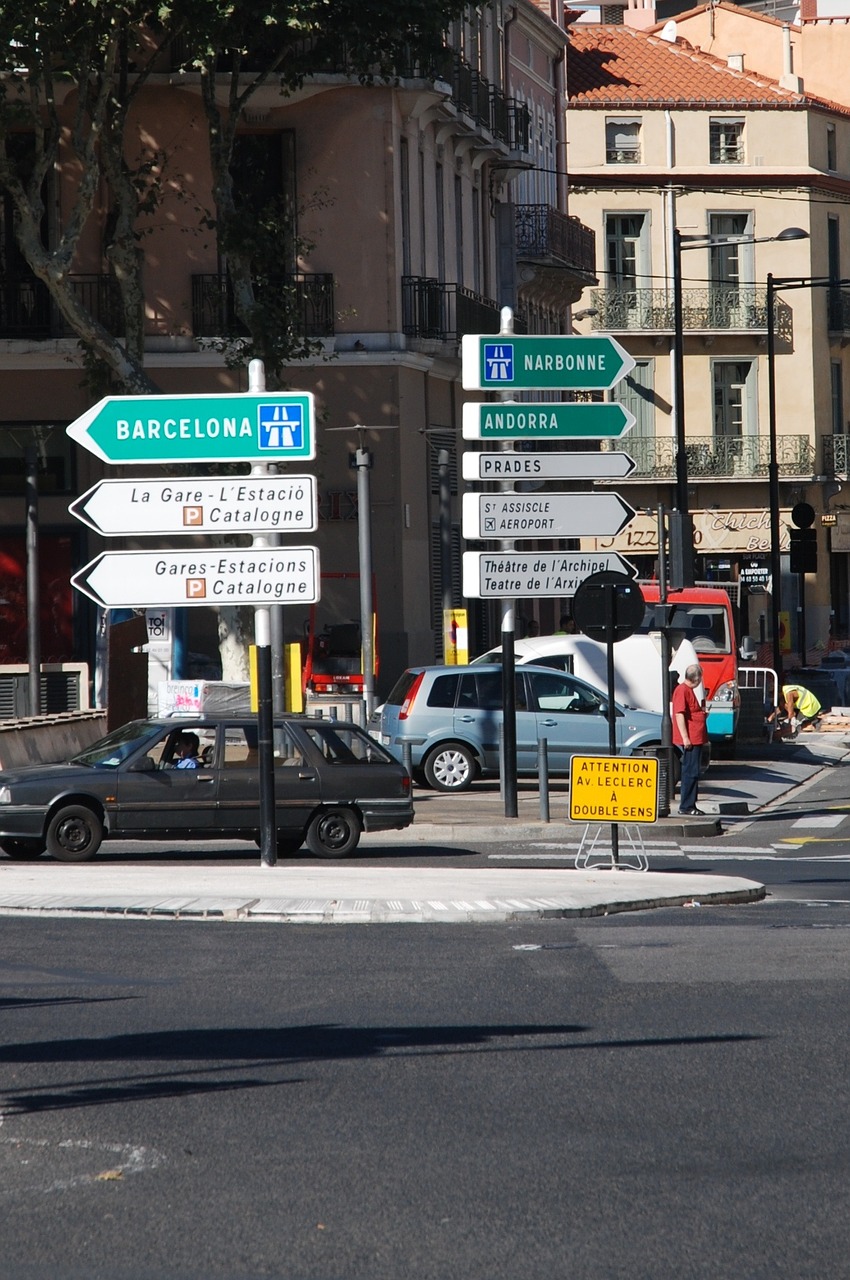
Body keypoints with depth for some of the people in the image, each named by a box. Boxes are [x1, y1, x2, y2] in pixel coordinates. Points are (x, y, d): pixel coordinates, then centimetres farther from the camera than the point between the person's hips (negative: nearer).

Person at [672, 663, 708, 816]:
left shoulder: (689, 690, 19)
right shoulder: (682, 690, -13)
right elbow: (679, 714, -20)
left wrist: (703, 712, 13)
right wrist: (685, 737, -23)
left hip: (696, 739, 10)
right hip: (690, 740, -10)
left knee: (693, 773, 12)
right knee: (691, 772, -10)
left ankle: (690, 805, 16)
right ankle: (686, 806, -8)